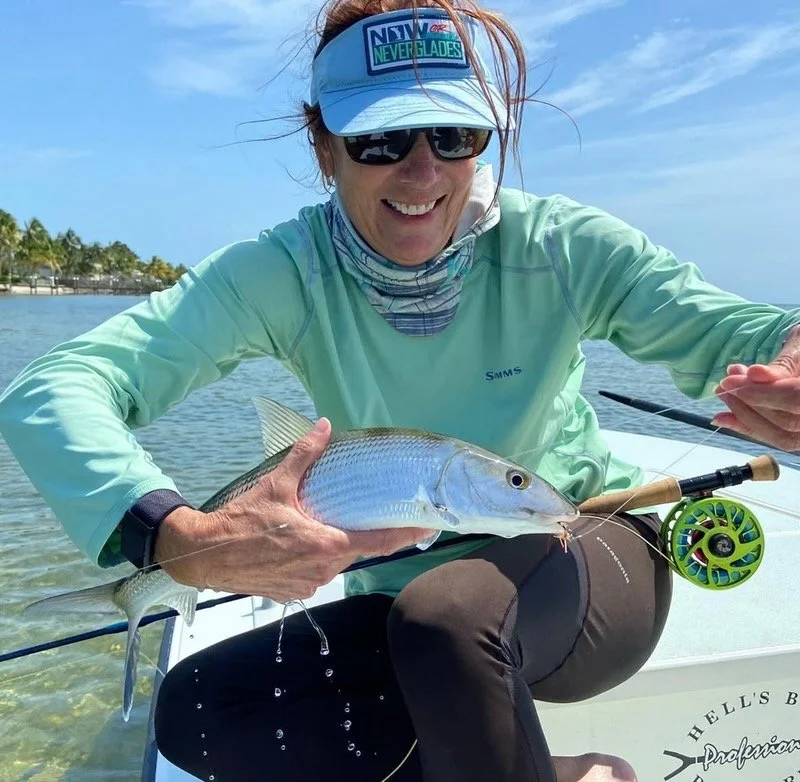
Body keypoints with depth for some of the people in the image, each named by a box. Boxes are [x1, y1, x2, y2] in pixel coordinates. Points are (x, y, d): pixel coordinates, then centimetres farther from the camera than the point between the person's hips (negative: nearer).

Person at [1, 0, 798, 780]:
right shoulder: (285, 273, -17)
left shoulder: (561, 248, -16)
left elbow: (728, 333, -14)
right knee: (192, 712, -13)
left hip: (586, 557, -3)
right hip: (406, 598, 3)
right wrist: (187, 540, -46)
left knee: (445, 614, -36)